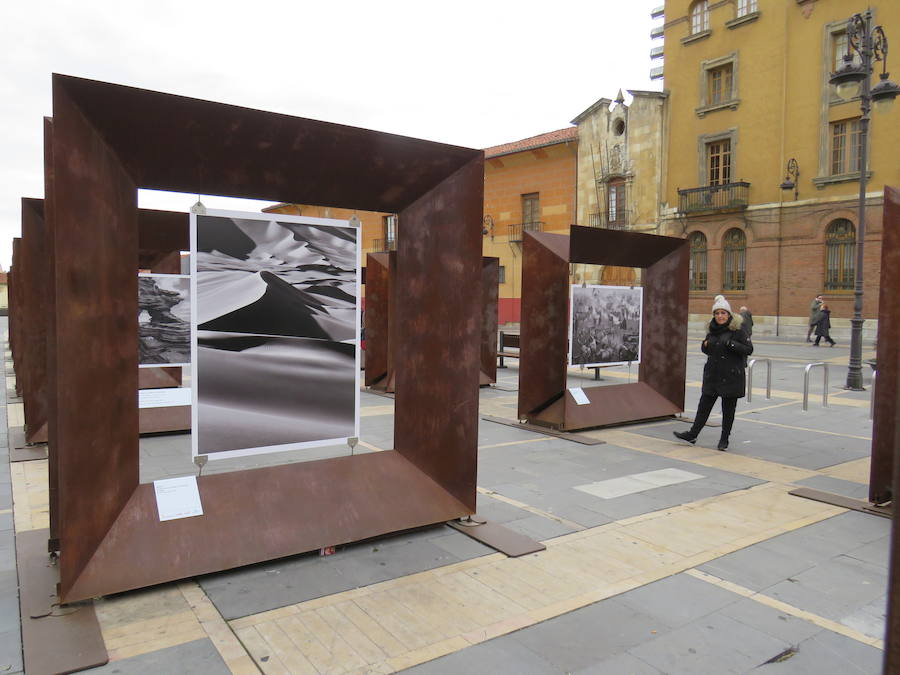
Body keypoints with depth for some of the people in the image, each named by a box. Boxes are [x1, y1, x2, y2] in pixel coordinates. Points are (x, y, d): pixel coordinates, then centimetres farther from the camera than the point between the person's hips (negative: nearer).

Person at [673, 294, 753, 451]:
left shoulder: (737, 330, -9)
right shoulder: (712, 330, 8)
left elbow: (749, 349, -12)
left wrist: (731, 344, -25)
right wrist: (705, 345, -2)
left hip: (731, 376, -5)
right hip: (712, 375, 5)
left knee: (728, 409, 6)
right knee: (704, 405, 10)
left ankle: (724, 439, 19)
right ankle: (693, 434, 18)